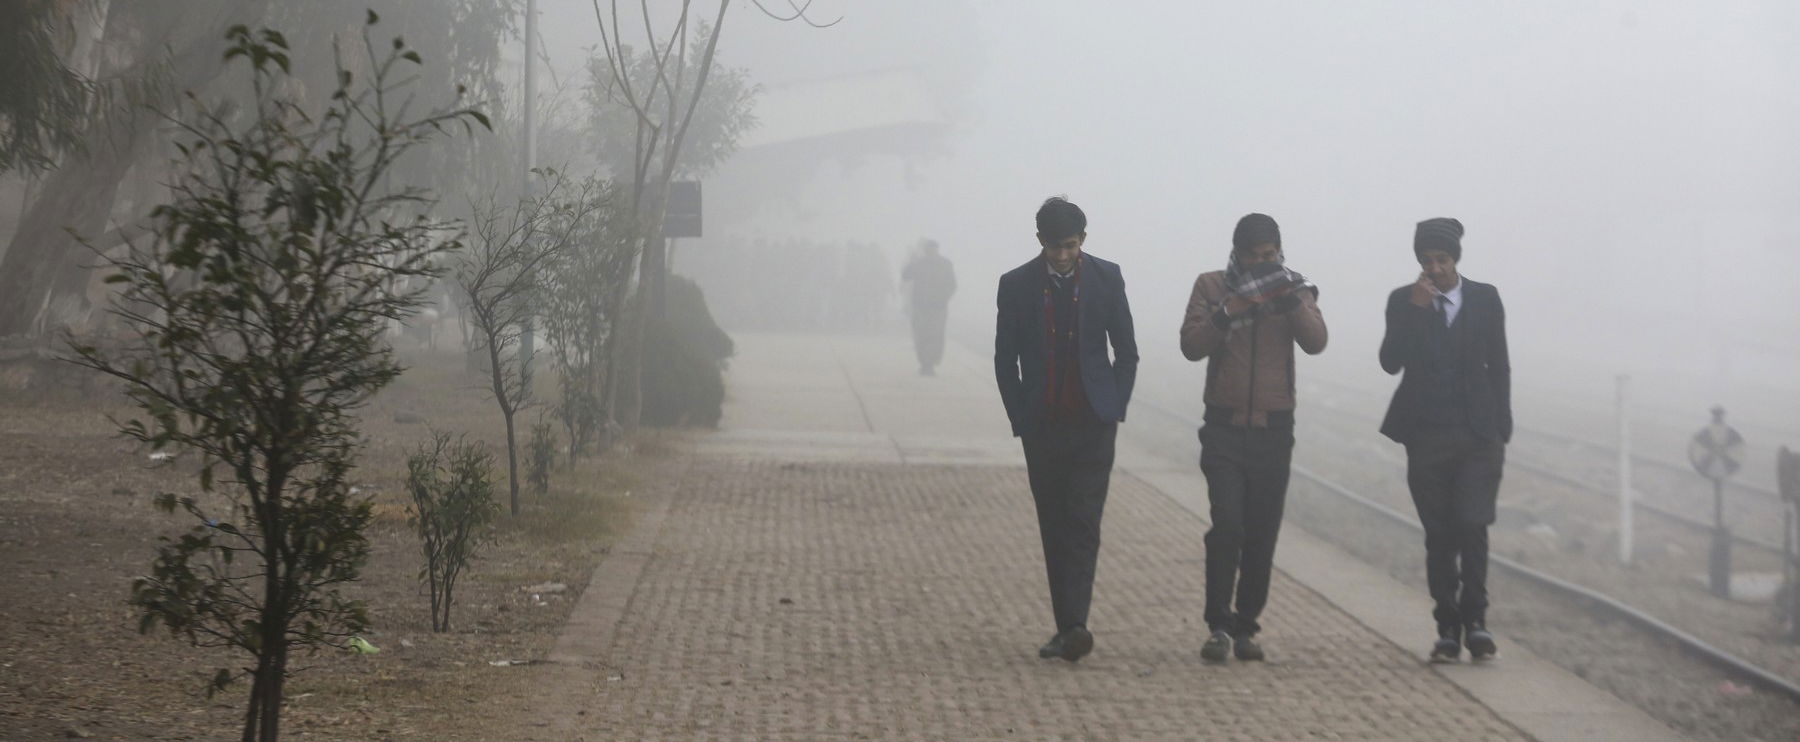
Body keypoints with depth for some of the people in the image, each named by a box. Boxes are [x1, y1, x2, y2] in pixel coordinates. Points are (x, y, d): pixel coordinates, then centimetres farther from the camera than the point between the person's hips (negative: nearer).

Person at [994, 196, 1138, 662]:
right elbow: (1005, 360, 6)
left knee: (1083, 526, -11)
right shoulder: (1017, 285, 1)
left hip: (1092, 424, -1)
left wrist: (1114, 410, 2)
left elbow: (1126, 352, 9)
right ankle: (1067, 628, 8)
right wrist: (1021, 420, 1)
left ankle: (1074, 625, -17)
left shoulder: (1106, 279, 2)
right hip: (1042, 426, 1)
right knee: (1054, 531, 4)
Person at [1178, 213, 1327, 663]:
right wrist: (1227, 313, -22)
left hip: (1273, 428, 2)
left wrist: (1291, 300, -27)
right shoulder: (1212, 287, 3)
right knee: (1226, 526, -14)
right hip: (1225, 426, -2)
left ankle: (1245, 627, 14)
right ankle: (1218, 626, -11)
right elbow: (1191, 346, -8)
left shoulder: (1295, 289, 5)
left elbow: (1316, 341, -11)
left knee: (1262, 534, 4)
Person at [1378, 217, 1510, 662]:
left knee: (1472, 527, -13)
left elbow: (1498, 366, 9)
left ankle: (1475, 618, 0)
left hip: (1478, 436, -1)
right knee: (1439, 535, 3)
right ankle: (1449, 629, 9)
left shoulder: (1485, 299, 4)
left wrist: (1502, 431, 6)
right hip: (1427, 437, 1)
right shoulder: (1404, 301, 2)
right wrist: (1416, 310, -16)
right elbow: (1391, 363, -8)